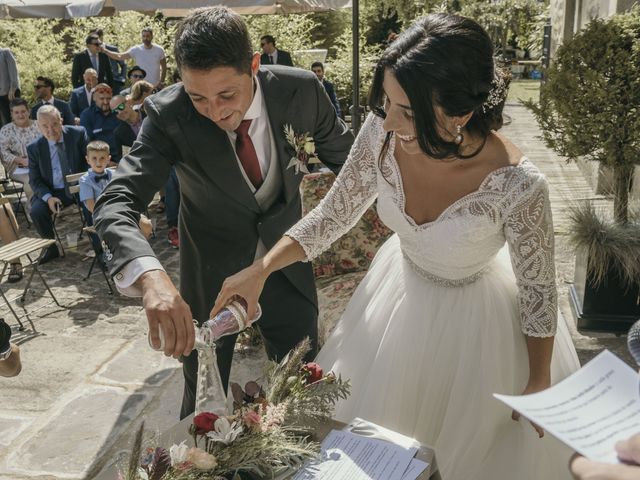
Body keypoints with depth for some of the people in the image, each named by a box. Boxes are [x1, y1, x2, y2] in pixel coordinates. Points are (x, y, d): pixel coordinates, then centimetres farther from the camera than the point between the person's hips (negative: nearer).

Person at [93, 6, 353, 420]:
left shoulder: (301, 90, -19)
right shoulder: (168, 114, -24)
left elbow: (341, 151, 0)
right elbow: (116, 203, -33)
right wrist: (151, 276, -52)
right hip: (212, 267, -1)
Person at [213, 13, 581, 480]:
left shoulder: (517, 185, -36)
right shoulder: (382, 132, -26)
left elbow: (539, 292, -18)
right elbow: (335, 213, -9)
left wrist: (539, 384, -6)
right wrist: (260, 270, -17)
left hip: (477, 318, -3)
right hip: (401, 288, 4)